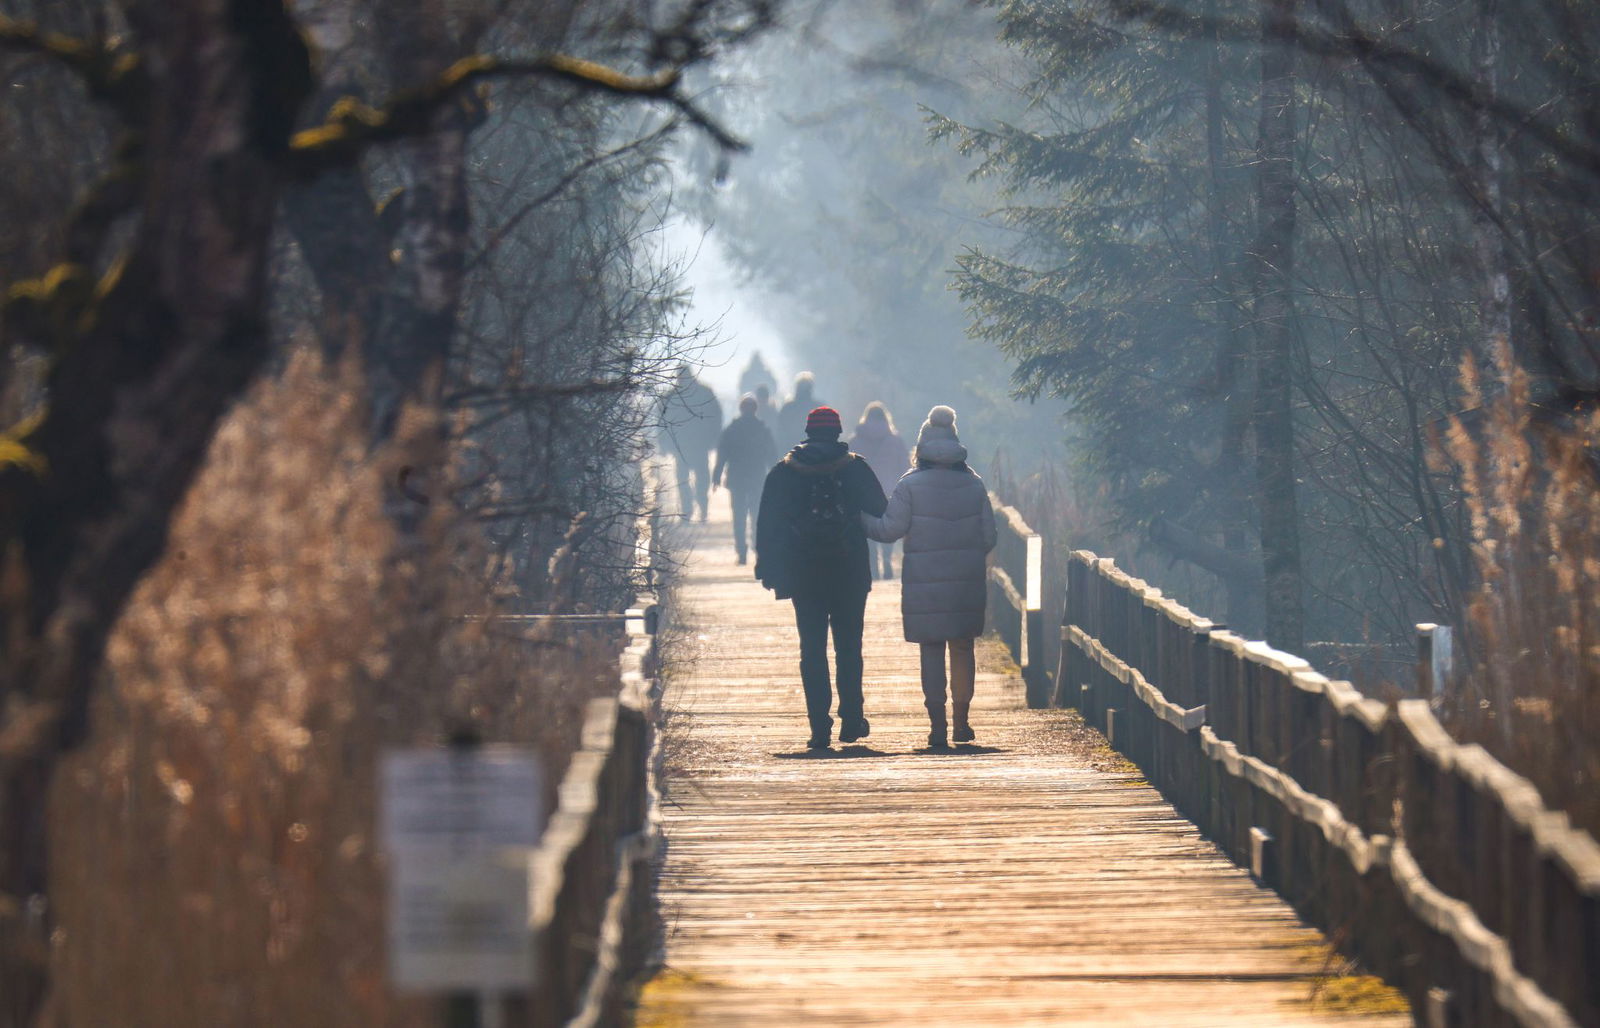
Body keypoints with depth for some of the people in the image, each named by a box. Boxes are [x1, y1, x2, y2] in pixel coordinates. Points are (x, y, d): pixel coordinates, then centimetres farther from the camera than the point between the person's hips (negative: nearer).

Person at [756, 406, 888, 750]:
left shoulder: (783, 473, 1)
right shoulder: (855, 469, -1)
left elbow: (768, 526, 2)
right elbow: (880, 514, 2)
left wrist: (768, 569, 7)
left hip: (804, 576, 0)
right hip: (850, 575, 0)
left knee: (812, 650, 2)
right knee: (849, 648, 11)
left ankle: (820, 728, -4)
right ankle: (852, 721, 10)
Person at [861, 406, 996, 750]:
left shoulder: (911, 486, -7)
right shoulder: (973, 485, 2)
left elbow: (890, 529, -8)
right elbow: (988, 536, 4)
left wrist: (857, 517, 7)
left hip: (925, 582, -3)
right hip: (967, 580, 3)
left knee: (931, 651, 2)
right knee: (963, 648, 14)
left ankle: (937, 726, -2)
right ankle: (962, 721, 18)